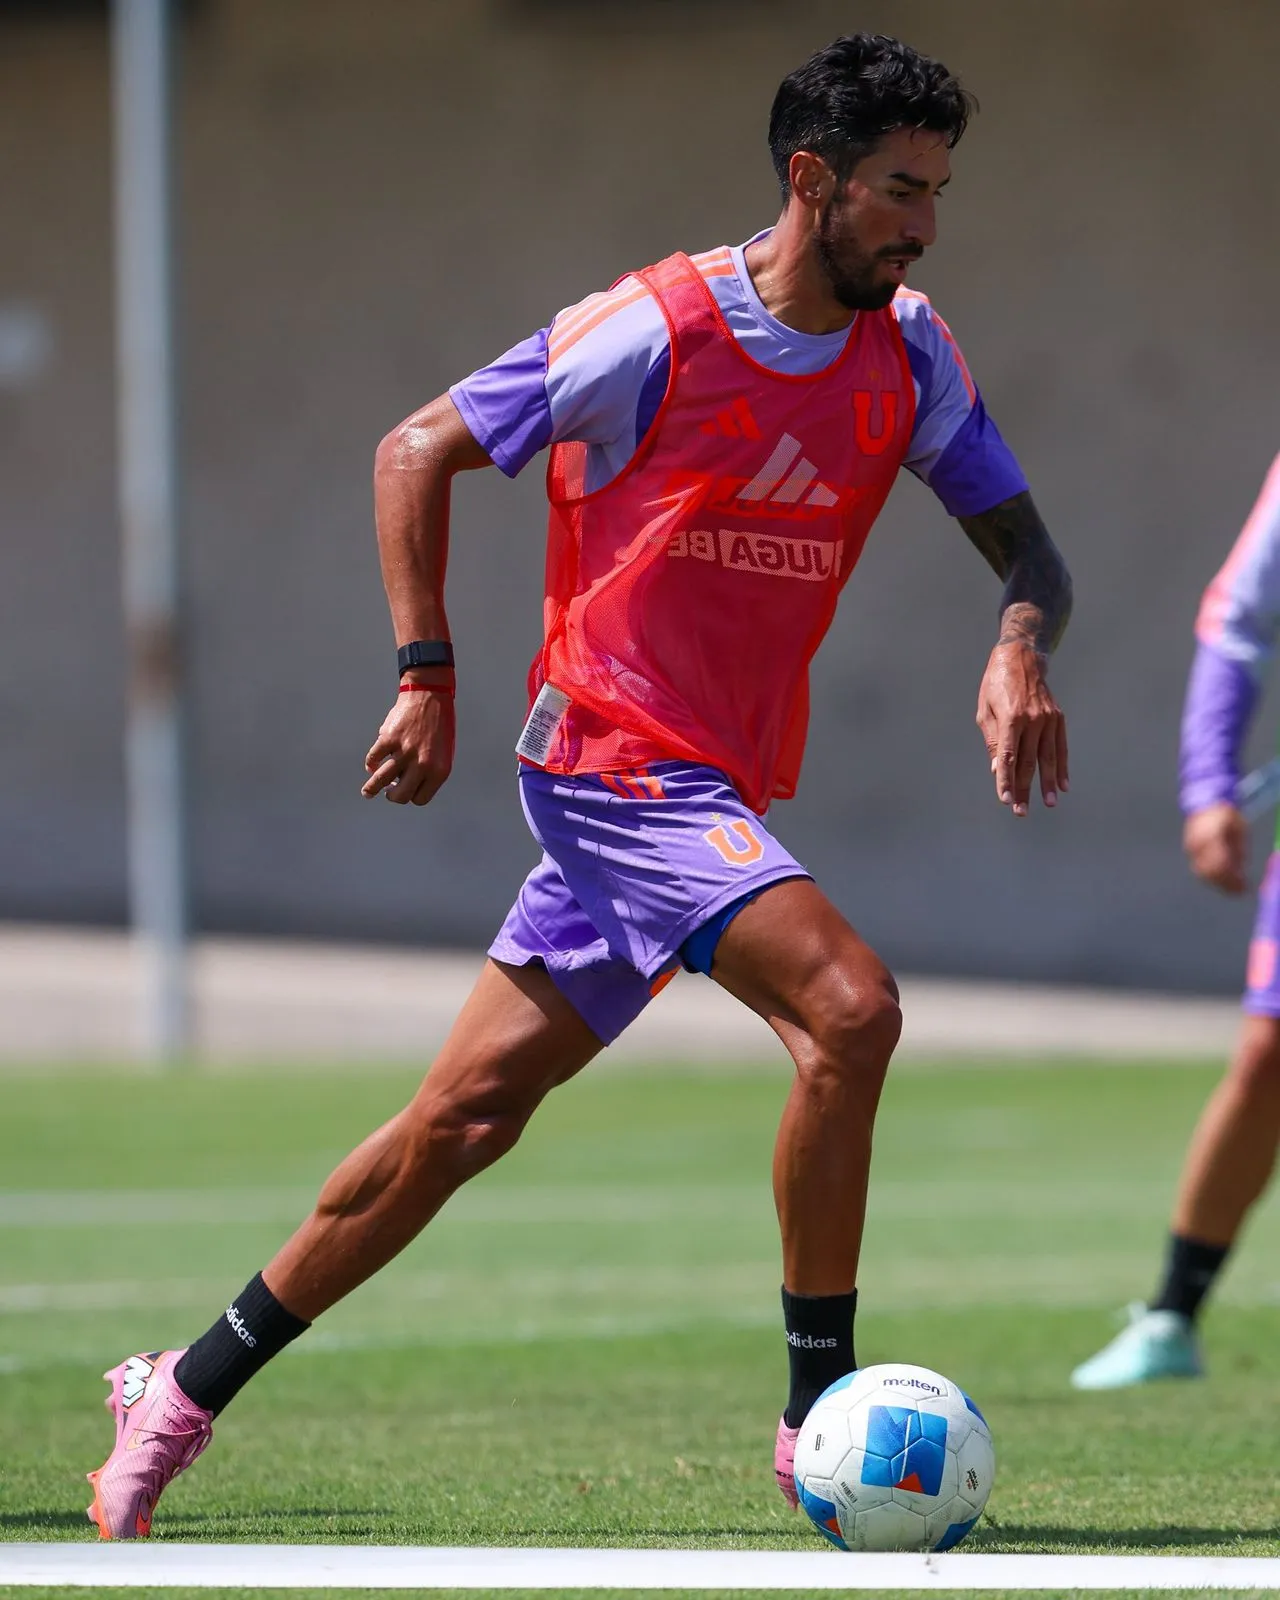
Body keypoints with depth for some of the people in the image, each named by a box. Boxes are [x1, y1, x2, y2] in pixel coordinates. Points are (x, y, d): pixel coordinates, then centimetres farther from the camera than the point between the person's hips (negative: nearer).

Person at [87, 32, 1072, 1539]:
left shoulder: (907, 355, 5)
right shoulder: (654, 329, -12)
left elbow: (1020, 536, 10)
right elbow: (415, 450, -3)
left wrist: (1020, 644, -14)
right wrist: (428, 675, -9)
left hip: (715, 791, 7)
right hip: (617, 752, -7)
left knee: (469, 1111, 9)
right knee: (849, 1005, -23)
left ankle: (185, 1391, 20)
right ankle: (818, 1418, -15)